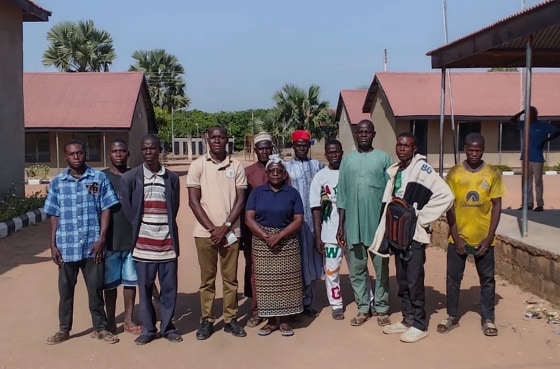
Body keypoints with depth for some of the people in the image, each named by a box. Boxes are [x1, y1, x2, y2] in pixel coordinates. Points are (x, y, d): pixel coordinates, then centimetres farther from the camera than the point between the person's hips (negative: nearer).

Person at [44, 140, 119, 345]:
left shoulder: (99, 178, 0)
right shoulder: (57, 182, 5)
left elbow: (106, 210, -1)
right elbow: (54, 216, 7)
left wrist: (101, 239, -8)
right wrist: (53, 245, 3)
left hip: (92, 245, -2)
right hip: (66, 246, 2)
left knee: (95, 288, 7)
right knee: (65, 289, 12)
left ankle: (101, 328, 21)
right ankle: (64, 329, 27)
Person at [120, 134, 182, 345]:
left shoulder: (172, 178, 7)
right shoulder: (130, 178, 1)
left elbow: (174, 207, 12)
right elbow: (126, 208, 3)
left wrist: (168, 227, 4)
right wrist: (137, 229, 0)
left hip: (167, 241, 1)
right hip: (143, 243, -1)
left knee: (169, 287, 6)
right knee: (145, 288, 6)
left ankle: (167, 327, 20)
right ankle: (148, 329, 18)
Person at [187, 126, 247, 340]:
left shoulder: (236, 166, 2)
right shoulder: (198, 165, 0)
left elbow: (240, 200, 1)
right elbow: (193, 201, -3)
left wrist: (225, 227, -10)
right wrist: (212, 228, -9)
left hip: (230, 231, 1)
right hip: (205, 232, -1)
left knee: (230, 278, 8)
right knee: (207, 279, 7)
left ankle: (231, 319, 18)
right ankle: (206, 320, 17)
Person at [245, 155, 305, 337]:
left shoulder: (292, 193, 4)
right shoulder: (257, 192, 6)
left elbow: (298, 220, -3)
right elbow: (249, 218, -2)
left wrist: (279, 236, -15)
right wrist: (265, 236, -14)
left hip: (287, 242, 0)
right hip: (262, 242, 1)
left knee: (285, 281, 1)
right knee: (266, 281, 2)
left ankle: (284, 320, 11)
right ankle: (271, 320, 12)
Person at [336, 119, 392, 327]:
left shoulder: (384, 158, 1)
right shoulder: (347, 160, 8)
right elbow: (342, 195, 7)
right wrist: (340, 225, 4)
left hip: (378, 222, -2)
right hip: (353, 223, 2)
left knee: (381, 268, 7)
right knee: (356, 269, 8)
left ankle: (381, 308, 19)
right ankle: (363, 308, 20)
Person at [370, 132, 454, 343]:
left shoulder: (422, 169, -12)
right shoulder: (394, 171, 10)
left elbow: (446, 196, -19)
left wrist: (422, 217, -15)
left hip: (414, 234, -7)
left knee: (414, 281, -2)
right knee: (402, 280, 13)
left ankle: (419, 325, 10)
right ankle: (407, 320, 25)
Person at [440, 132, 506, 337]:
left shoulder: (493, 173, -3)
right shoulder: (454, 173, -3)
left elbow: (496, 206, -2)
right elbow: (449, 206, -2)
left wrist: (489, 237, -8)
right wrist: (456, 237, -7)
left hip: (483, 238, 0)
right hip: (458, 237, 0)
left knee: (487, 279, 10)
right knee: (453, 278, 9)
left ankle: (488, 319, 24)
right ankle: (452, 316, 24)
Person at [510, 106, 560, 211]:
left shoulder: (543, 125, -2)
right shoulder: (525, 124, 9)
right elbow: (513, 120, 11)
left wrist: (546, 140, -14)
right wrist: (522, 111, -2)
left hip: (537, 158, -5)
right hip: (525, 157, 5)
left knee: (538, 181, -2)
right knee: (526, 181, 5)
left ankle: (540, 204, 2)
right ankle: (528, 203, 10)